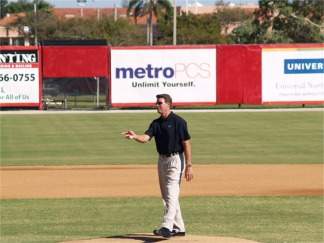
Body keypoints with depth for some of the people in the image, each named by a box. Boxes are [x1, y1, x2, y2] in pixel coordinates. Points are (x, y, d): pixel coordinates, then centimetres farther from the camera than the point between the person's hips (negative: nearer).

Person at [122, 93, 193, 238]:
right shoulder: (156, 123, 9)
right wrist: (134, 137, -29)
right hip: (162, 160, 8)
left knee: (171, 194, -16)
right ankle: (178, 228, 20)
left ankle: (166, 228, -25)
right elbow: (146, 137, -6)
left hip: (175, 160, -8)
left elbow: (186, 143, -12)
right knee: (166, 195, 12)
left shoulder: (178, 122, -11)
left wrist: (189, 166, -16)